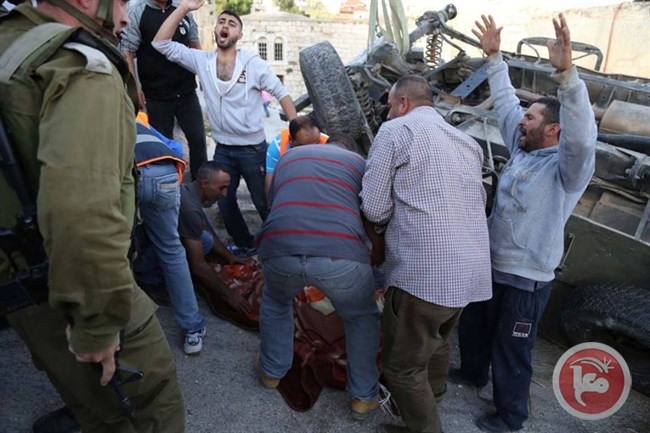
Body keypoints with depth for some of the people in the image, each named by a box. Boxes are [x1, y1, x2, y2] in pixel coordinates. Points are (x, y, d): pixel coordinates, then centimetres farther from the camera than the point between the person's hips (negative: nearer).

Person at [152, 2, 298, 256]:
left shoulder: (253, 63, -8)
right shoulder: (201, 61, 0)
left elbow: (281, 94, -5)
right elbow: (161, 43, -6)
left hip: (253, 148, -3)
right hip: (222, 149, 4)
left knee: (264, 203, 7)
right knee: (225, 203, 14)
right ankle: (245, 244, 35)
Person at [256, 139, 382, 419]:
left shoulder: (289, 156, 34)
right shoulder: (358, 162, 29)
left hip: (279, 247, 2)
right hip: (341, 252, -1)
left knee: (275, 303, 36)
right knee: (362, 318, 28)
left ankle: (272, 372, 49)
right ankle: (363, 396, 37)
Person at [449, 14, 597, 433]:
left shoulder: (568, 166, -17)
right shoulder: (523, 150, 4)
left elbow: (582, 135, -38)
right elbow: (506, 103, 9)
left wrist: (567, 72, -47)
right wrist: (495, 56, 7)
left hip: (526, 277, -8)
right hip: (491, 264, 8)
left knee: (512, 350, 9)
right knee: (474, 325, 26)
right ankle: (472, 371, 53)